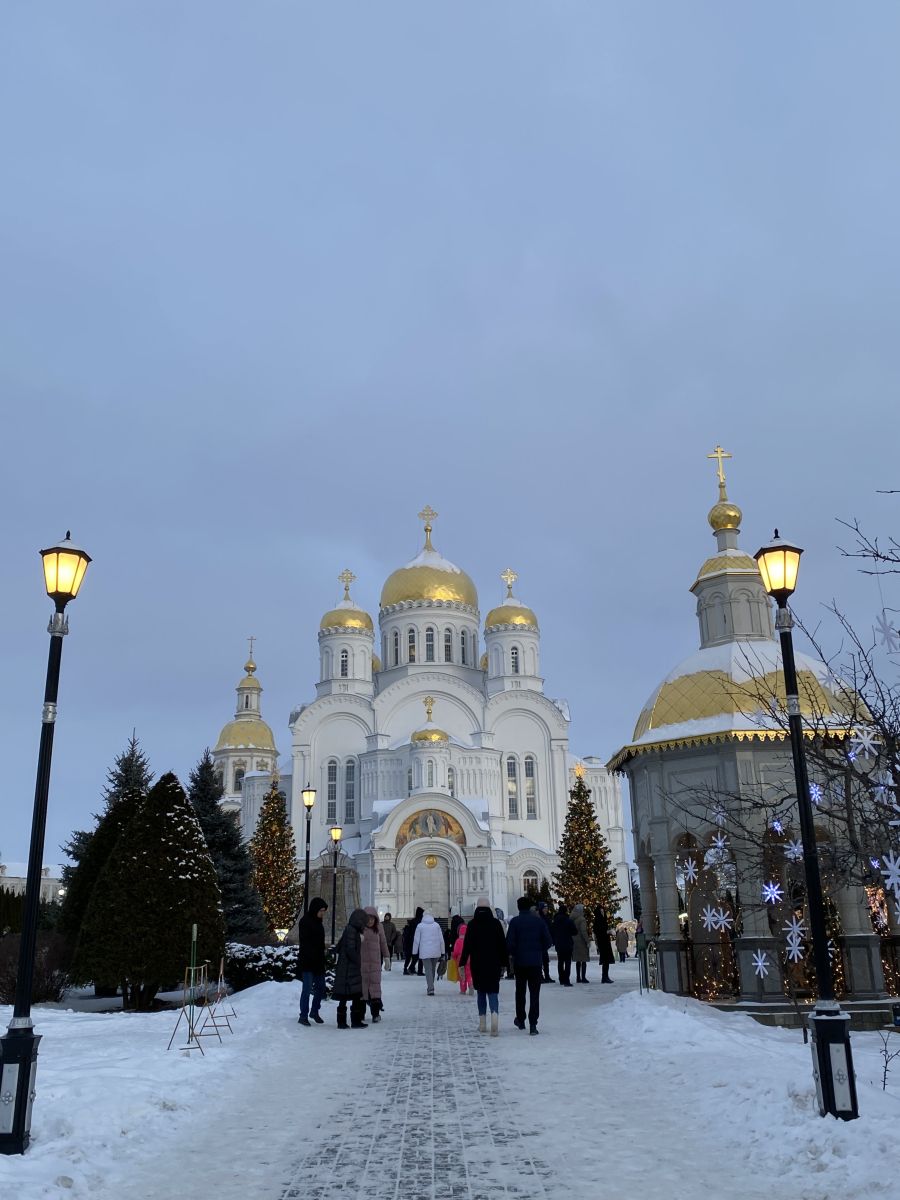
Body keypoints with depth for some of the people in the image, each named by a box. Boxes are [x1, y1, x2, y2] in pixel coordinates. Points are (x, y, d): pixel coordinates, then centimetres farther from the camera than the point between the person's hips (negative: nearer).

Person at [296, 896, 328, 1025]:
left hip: (318, 961, 8)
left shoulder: (318, 922, 13)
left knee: (321, 987, 10)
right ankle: (303, 1016, 5)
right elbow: (304, 943, -17)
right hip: (307, 962, -8)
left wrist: (322, 959, 13)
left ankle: (314, 1012, 25)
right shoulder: (305, 922, -11)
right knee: (307, 988, -4)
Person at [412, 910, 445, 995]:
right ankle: (430, 987, 23)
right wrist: (442, 952, 11)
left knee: (428, 970, -3)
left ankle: (430, 989, -14)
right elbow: (441, 939, 6)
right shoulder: (437, 925, 6)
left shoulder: (420, 926, -1)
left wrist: (414, 952, 5)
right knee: (433, 970, 15)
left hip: (425, 952, -3)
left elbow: (416, 940, -1)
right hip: (436, 952, 3)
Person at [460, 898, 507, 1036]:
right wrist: (504, 963, 10)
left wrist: (462, 964, -2)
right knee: (493, 992, -1)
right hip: (493, 965, 0)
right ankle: (494, 1023, -22)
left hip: (476, 965, 0)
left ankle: (482, 1024, 16)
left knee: (480, 992, 15)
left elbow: (467, 946, -6)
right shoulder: (496, 923, -1)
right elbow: (502, 945, 2)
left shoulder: (472, 924, -4)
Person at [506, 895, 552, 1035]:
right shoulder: (539, 921, 0)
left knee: (520, 992, 16)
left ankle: (520, 1020, 26)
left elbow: (510, 943, -11)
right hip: (536, 962, 1)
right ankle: (533, 1025, -6)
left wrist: (514, 954, 8)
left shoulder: (515, 922, -6)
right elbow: (548, 941, -1)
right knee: (534, 994, 1)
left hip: (520, 962, 0)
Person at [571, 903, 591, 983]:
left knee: (578, 960, 13)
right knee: (584, 960, -2)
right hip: (582, 942, -7)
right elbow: (583, 931, -20)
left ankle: (578, 977, 15)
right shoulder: (581, 919, -14)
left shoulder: (572, 919, 7)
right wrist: (588, 941, -15)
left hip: (575, 942, 7)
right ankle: (583, 978, -4)